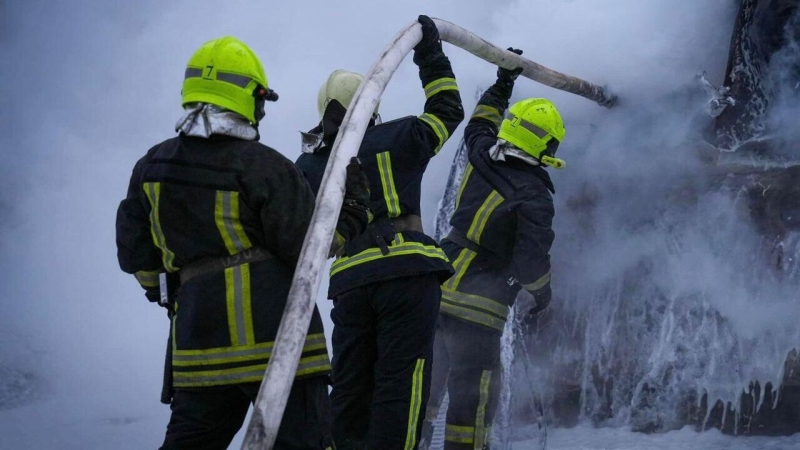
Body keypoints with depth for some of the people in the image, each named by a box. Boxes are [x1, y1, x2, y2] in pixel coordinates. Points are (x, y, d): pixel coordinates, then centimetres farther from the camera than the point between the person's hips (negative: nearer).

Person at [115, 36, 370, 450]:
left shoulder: (152, 168, 7)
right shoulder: (264, 167, -10)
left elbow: (135, 254, 14)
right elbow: (309, 249, -10)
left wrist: (159, 284, 33)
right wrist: (352, 211, 5)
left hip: (199, 333, 6)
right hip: (273, 330, -5)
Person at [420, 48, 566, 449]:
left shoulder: (481, 161, 2)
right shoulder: (534, 198, -17)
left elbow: (478, 128, 27)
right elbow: (530, 264, -21)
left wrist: (502, 85, 37)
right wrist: (542, 291, 0)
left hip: (437, 291, 8)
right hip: (477, 308, -8)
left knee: (430, 377, 18)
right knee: (474, 391, -3)